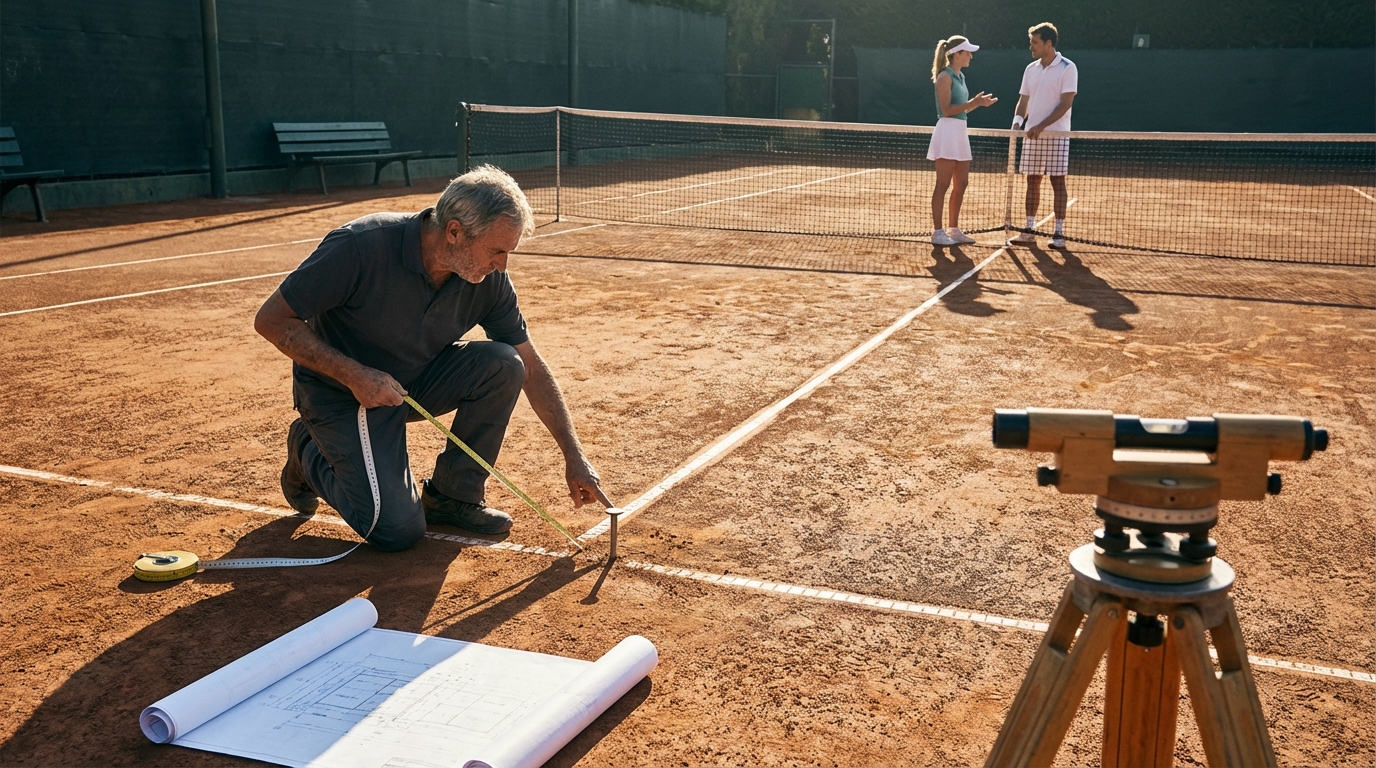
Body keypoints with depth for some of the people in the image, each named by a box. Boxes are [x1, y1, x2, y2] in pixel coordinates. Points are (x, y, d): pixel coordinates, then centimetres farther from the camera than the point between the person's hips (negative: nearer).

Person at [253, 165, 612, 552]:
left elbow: (532, 369, -5)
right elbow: (271, 320, -22)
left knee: (503, 366, -21)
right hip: (341, 392, -5)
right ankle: (310, 452, 13)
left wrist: (574, 456, -8)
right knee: (399, 530, -15)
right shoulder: (360, 246, -30)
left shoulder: (489, 279, -15)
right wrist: (354, 375, -29)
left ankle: (453, 494, -1)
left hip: (417, 381, 5)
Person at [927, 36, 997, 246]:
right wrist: (973, 102, -18)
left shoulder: (960, 76, 16)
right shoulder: (945, 76, -10)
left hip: (960, 132, 9)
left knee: (961, 183, 10)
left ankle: (954, 229, 17)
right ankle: (937, 232, -2)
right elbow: (946, 110, -16)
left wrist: (978, 102, 6)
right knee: (943, 185, -6)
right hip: (947, 131, -9)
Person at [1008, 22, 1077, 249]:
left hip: (1056, 134, -6)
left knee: (1058, 182, -3)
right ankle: (1029, 231, 11)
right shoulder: (1030, 70, 12)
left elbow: (1065, 103, -13)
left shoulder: (1067, 68, -7)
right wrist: (1017, 121, -7)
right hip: (1032, 135, 6)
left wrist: (1042, 126, -20)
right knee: (1032, 181, 6)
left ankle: (1059, 233, -1)